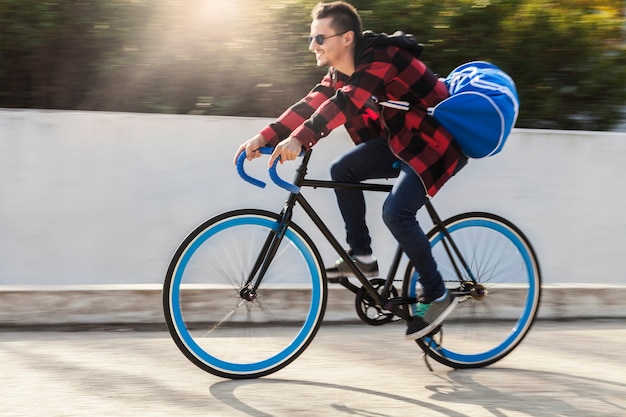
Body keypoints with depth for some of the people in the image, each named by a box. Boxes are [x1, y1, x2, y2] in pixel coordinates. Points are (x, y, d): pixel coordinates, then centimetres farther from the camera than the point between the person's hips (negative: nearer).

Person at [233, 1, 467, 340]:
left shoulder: (381, 58, -25)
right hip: (401, 138, 9)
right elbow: (311, 105, -4)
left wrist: (299, 139, -49)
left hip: (438, 140, -9)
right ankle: (362, 256, 11)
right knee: (343, 170, 2)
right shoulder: (341, 72, 3)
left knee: (396, 212, -22)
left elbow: (345, 102, -39)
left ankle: (437, 296, -7)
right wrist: (264, 138, -14)